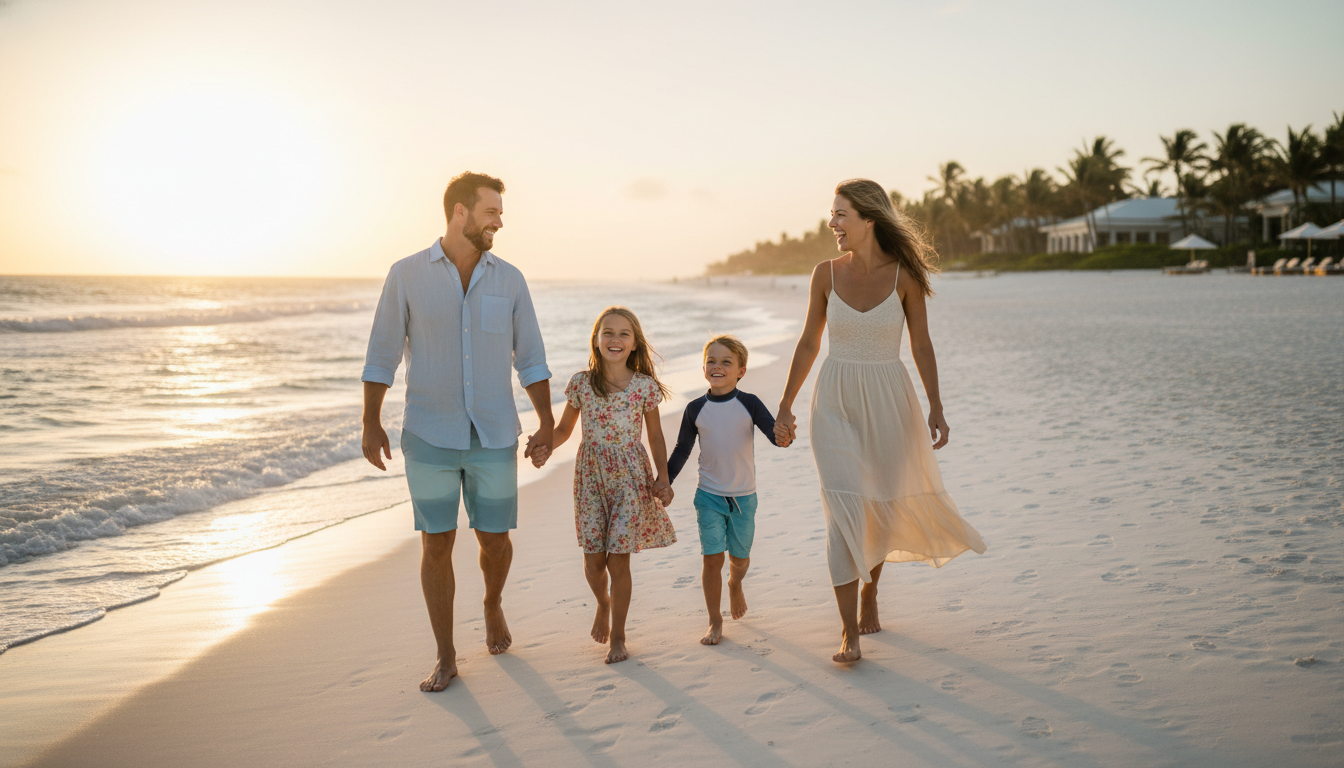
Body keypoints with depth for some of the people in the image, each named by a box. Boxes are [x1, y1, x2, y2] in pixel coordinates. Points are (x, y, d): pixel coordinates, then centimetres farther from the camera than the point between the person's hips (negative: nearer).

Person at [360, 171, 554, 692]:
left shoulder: (509, 279, 3)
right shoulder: (406, 275, -3)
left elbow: (530, 358, 6)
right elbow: (382, 355, 1)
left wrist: (546, 424, 0)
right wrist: (371, 424, -2)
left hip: (494, 436, 2)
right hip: (429, 437, -2)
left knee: (495, 538, 6)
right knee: (436, 544, 2)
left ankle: (493, 603, 40)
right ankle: (445, 658, 15)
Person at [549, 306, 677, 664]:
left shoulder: (645, 386, -3)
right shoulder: (581, 383, -1)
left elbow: (655, 436, 6)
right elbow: (564, 428, 9)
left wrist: (663, 477, -1)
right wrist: (544, 446, -10)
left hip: (630, 476, -1)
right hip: (591, 475, 2)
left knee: (618, 559, -2)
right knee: (593, 559, 3)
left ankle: (617, 636, 16)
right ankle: (604, 602, 38)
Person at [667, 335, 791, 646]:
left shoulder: (749, 404, -7)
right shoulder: (696, 409, -4)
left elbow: (774, 430, -14)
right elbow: (681, 451, 5)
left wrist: (783, 438, -38)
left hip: (743, 496, 0)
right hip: (709, 495, 0)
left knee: (739, 556, 13)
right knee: (713, 559, -3)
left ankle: (735, 585, 48)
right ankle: (715, 622, 12)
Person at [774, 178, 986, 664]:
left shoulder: (904, 275, -6)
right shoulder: (826, 274, -2)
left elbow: (921, 346, 0)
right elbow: (809, 343, 7)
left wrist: (936, 408, -6)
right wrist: (786, 404, 9)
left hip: (888, 403, 0)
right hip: (836, 403, 0)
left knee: (881, 507, 12)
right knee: (843, 510, -8)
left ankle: (870, 591, 41)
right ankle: (849, 632, -3)